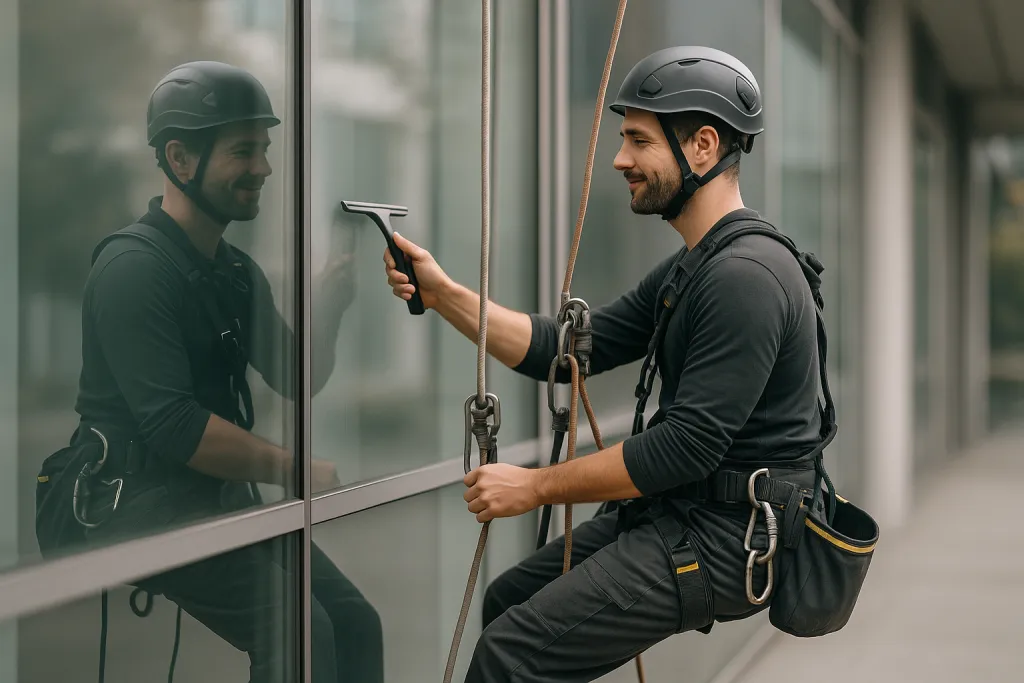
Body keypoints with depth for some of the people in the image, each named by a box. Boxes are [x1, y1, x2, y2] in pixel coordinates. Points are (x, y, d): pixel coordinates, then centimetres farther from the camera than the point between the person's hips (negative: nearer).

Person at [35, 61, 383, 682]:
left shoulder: (237, 271, 13)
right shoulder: (135, 266, -15)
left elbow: (297, 381, 14)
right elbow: (172, 425, -22)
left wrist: (329, 309, -5)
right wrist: (300, 472, -18)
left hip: (222, 497, 8)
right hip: (144, 506, -8)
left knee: (353, 622, -5)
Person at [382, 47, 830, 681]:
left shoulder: (745, 276, -20)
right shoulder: (688, 269, 15)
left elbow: (688, 445, -24)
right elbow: (570, 350, 12)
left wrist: (535, 486, -17)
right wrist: (444, 293, 1)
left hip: (726, 535, -11)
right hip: (674, 512, 11)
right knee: (505, 605, 16)